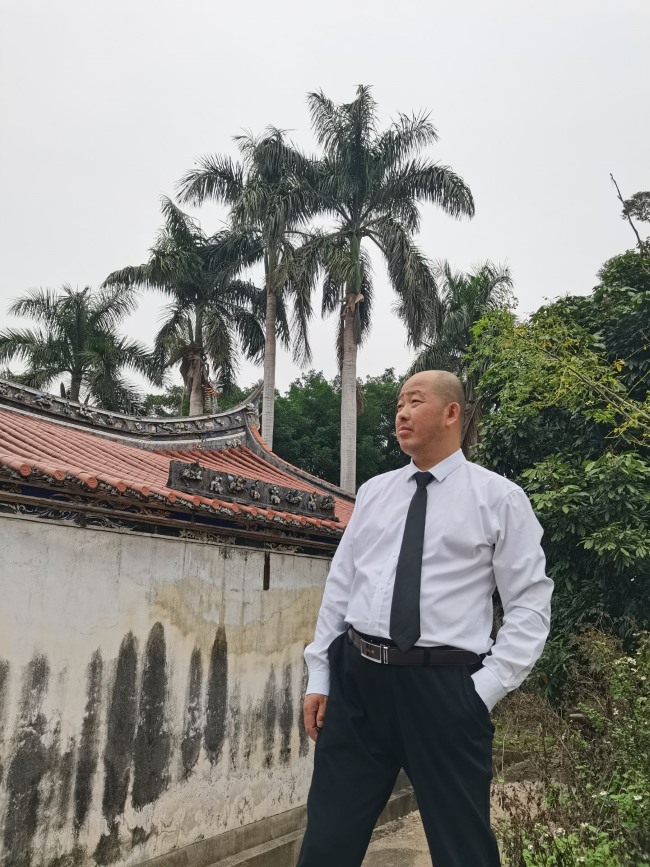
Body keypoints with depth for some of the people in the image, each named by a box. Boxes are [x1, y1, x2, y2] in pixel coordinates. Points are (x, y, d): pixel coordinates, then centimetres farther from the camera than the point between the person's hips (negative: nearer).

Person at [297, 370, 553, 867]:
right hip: (356, 677, 4)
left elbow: (531, 606, -3)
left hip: (442, 686, -3)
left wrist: (486, 689, -11)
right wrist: (319, 676, 9)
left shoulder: (500, 498, -2)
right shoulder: (374, 492, 10)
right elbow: (339, 587, 12)